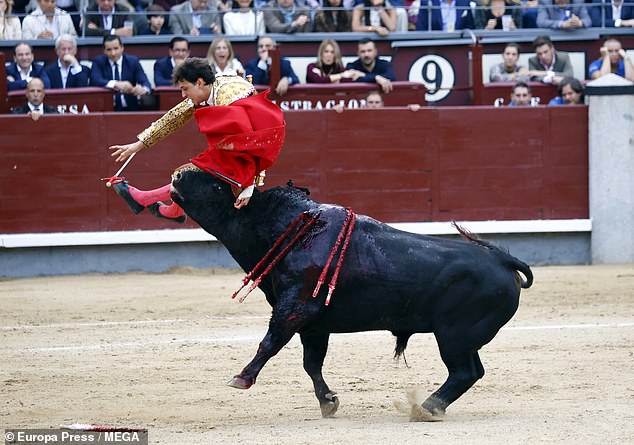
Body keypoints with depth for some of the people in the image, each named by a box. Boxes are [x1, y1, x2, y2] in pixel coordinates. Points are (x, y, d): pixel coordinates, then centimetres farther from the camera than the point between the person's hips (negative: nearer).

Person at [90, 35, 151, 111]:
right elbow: (95, 81, -15)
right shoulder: (99, 61, 3)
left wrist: (143, 89, -32)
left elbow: (145, 82, -6)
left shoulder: (133, 61, 5)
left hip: (129, 108, 4)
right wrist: (116, 84, -33)